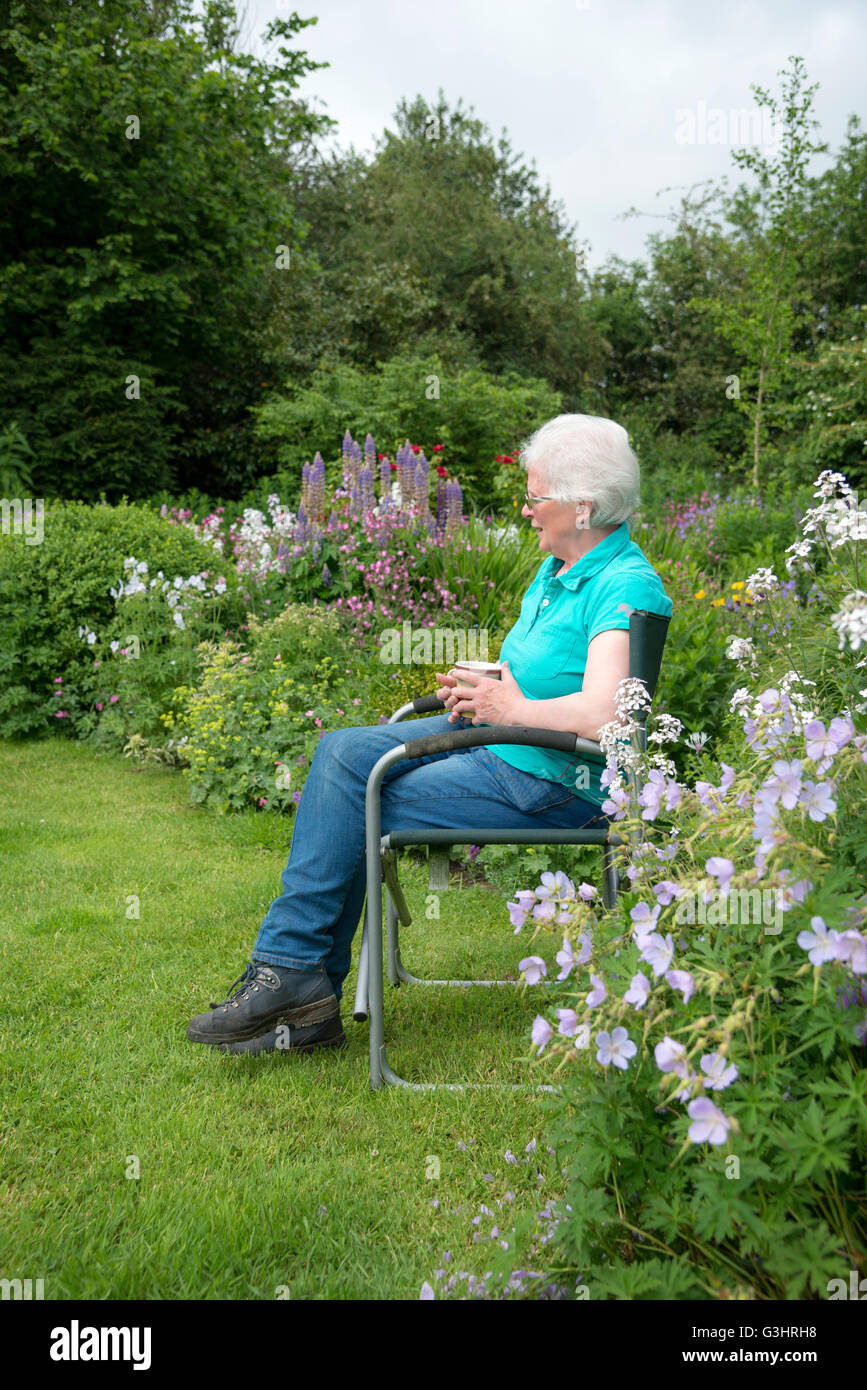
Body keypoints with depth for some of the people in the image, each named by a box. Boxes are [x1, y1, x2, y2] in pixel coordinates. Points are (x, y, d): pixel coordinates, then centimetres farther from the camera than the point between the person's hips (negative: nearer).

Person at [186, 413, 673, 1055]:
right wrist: (481, 688, 1)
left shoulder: (626, 586, -19)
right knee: (342, 751, -6)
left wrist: (512, 708, -16)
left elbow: (601, 712, -32)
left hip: (552, 780, -10)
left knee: (357, 815, -14)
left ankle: (294, 972, 4)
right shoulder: (558, 568, 12)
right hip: (498, 738, 10)